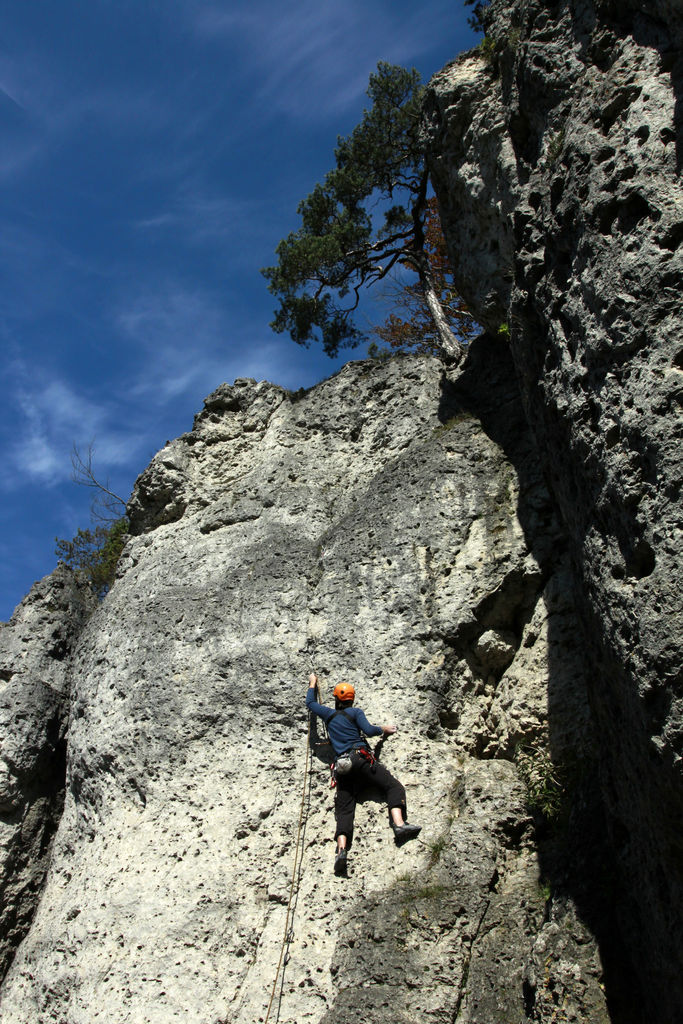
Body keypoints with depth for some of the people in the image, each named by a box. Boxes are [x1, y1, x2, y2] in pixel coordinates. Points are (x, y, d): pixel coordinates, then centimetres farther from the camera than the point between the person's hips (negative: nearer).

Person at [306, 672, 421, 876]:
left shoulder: (329, 714, 21)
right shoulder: (355, 712, 11)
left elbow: (310, 702, 36)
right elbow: (369, 730, -3)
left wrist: (312, 683, 50)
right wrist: (384, 729, 16)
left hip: (341, 765, 3)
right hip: (360, 758, -3)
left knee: (344, 809, -5)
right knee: (393, 786, -6)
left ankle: (341, 850, -28)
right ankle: (399, 825, -32)